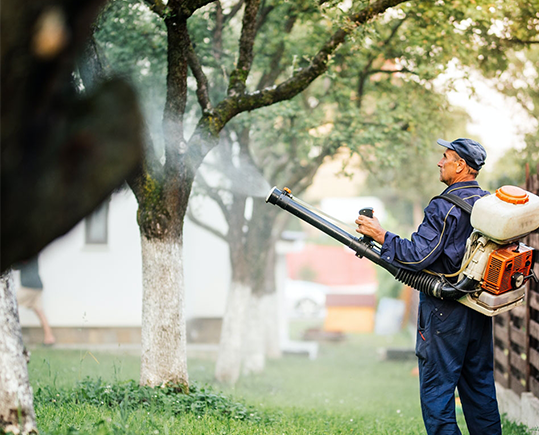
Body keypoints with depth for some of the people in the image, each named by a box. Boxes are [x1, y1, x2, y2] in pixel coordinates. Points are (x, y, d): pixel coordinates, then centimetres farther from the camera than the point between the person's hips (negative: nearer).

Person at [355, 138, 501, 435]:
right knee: (479, 384, 16)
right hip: (481, 307, 8)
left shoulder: (444, 207, -18)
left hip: (445, 312, -8)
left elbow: (419, 256, -22)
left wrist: (381, 235, -14)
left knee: (437, 388, 0)